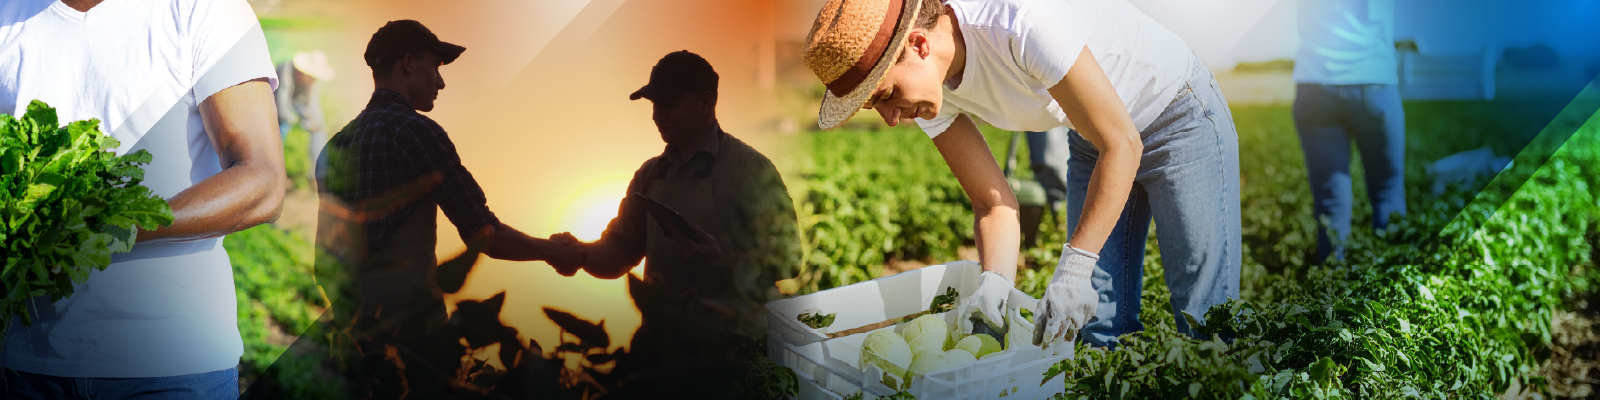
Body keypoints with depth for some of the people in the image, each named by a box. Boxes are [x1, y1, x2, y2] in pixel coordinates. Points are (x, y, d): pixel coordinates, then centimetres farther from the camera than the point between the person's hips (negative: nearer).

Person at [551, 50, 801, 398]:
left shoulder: (750, 169, -5)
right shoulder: (650, 175, 15)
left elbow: (784, 258, -11)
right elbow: (621, 251, 18)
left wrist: (726, 265, -26)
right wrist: (581, 252, -3)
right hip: (660, 341, 5)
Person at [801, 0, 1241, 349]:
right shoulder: (925, 84, -15)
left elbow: (1122, 143, -31)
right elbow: (993, 202, -7)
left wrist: (1075, 266, -34)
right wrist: (993, 285, -25)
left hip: (1180, 115, -6)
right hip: (1094, 143, 6)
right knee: (1100, 329, 4)